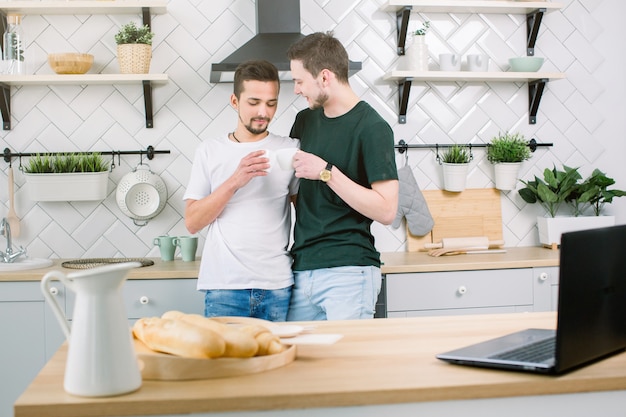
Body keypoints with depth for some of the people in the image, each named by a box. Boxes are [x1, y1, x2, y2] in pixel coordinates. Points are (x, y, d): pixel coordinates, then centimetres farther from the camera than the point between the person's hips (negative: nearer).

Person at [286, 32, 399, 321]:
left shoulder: (372, 128, -9)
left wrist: (326, 172, -18)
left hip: (348, 272, -7)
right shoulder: (305, 121, 12)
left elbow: (386, 211, -16)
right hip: (301, 270, 7)